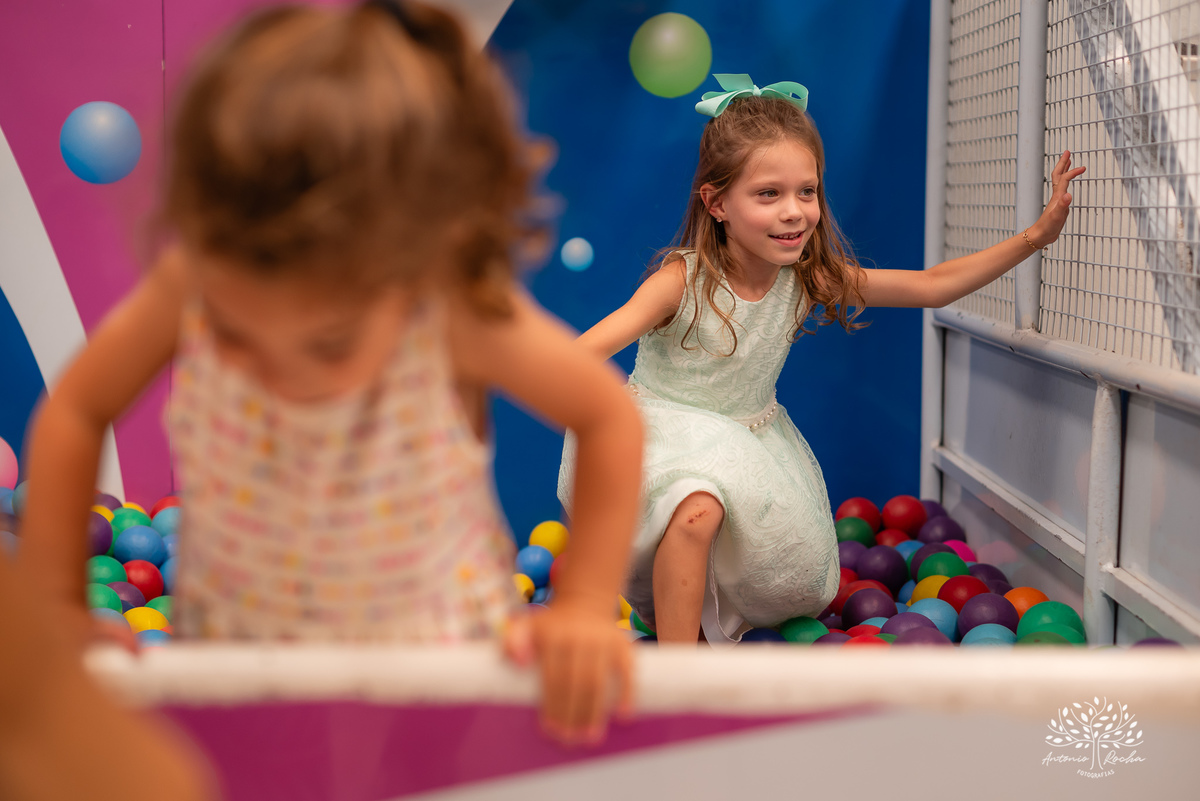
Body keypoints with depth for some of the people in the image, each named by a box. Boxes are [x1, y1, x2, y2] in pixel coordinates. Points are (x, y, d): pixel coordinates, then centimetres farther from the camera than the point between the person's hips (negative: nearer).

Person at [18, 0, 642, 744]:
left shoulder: (462, 315, -25)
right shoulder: (193, 284, -20)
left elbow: (610, 415, -10)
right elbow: (78, 409, -3)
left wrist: (585, 606, -13)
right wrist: (55, 611, -2)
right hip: (228, 656, 2)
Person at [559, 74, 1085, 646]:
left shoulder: (810, 279, -10)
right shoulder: (682, 281, -24)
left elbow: (932, 286, -8)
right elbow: (584, 355, -34)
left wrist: (1037, 234, -11)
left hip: (749, 443, 6)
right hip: (667, 432, -6)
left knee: (801, 592, 3)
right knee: (697, 510, -38)